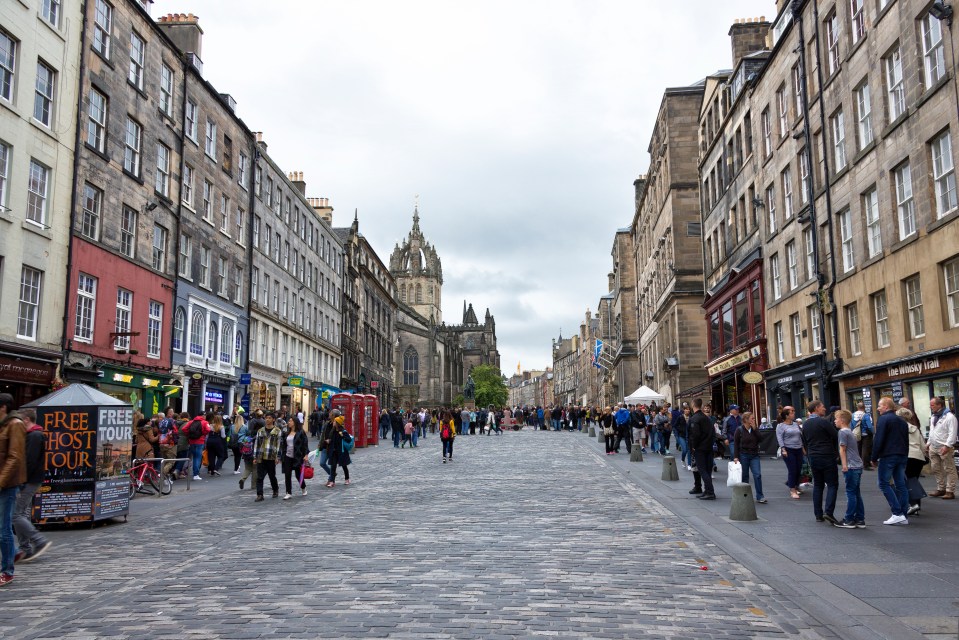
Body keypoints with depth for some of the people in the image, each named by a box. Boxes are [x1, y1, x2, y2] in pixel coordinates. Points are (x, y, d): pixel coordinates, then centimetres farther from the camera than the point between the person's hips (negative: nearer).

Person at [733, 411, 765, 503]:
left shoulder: (755, 429, 7)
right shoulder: (739, 430, -4)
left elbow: (759, 439, -5)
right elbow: (735, 444, -5)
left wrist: (754, 429, -10)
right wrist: (736, 457, -11)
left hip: (754, 455, 3)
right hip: (743, 455, -3)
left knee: (757, 475, -7)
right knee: (744, 476, 5)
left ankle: (760, 497, -3)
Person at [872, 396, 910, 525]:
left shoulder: (883, 419, -9)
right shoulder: (902, 421, 17)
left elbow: (878, 440, -14)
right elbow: (906, 441, 20)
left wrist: (874, 458, -7)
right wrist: (904, 456, 22)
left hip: (888, 456, -8)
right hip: (902, 456, 8)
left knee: (884, 483, -2)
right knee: (901, 484, 9)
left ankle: (897, 513, -11)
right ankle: (903, 515, 9)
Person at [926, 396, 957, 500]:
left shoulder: (949, 417, -11)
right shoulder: (933, 417, 16)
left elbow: (952, 433, -17)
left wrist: (947, 446, -23)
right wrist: (928, 443, 19)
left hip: (944, 448, -8)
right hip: (933, 447, 8)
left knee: (949, 470, -2)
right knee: (936, 469, 12)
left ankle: (950, 491, 0)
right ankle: (940, 489, 21)